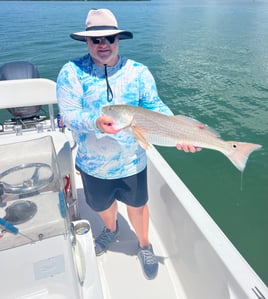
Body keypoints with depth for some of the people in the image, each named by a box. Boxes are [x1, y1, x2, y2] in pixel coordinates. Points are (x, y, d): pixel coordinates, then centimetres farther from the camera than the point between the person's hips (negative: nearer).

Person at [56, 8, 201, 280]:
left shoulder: (138, 72, -6)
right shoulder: (72, 72, -10)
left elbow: (156, 108, -10)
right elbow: (68, 114, -16)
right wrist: (96, 121, -37)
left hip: (132, 161, 0)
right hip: (93, 163, 1)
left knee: (137, 205, 18)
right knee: (101, 205, 26)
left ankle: (144, 245, 50)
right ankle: (111, 230, 62)